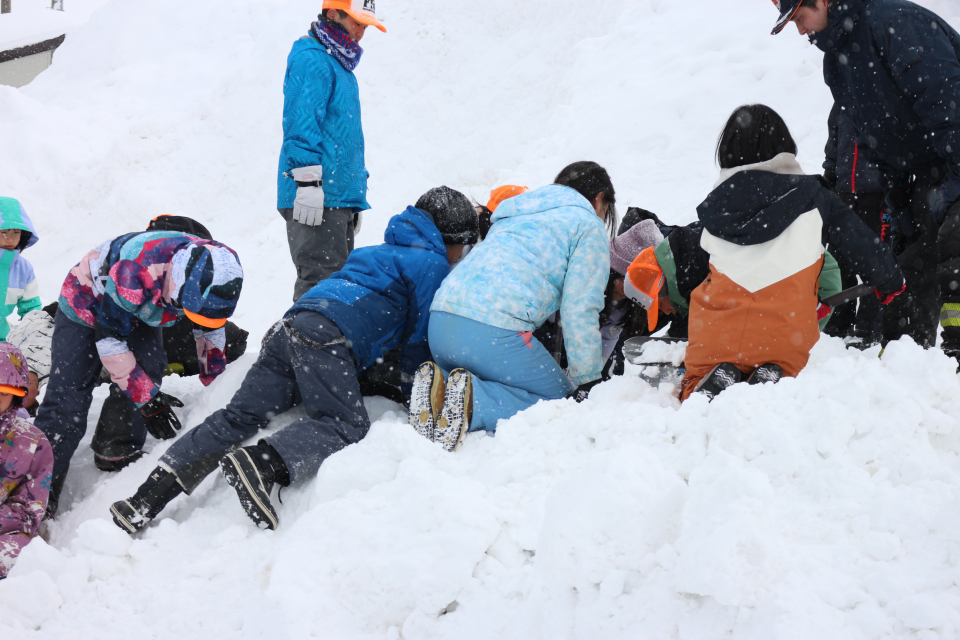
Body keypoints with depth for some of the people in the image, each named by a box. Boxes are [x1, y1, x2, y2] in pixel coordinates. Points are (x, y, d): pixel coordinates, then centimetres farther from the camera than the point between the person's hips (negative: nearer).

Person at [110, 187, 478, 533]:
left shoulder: (388, 252, 36)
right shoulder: (432, 264, 9)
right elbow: (419, 337, 8)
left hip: (290, 329, 9)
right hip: (327, 338, -8)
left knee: (237, 418, -2)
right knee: (347, 425, -18)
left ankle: (148, 498, -14)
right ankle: (261, 465, -42)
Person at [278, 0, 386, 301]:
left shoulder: (342, 66, 23)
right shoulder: (311, 60, -8)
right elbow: (301, 124, -18)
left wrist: (356, 197, 28)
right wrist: (308, 182, -24)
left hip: (340, 199, 10)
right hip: (319, 198, -10)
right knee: (321, 280, -14)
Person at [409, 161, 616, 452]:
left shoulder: (515, 214, 35)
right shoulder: (588, 224, 11)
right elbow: (579, 309, 2)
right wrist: (585, 379, 13)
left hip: (439, 321, 8)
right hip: (495, 330, -8)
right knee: (556, 399, 7)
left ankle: (438, 387, -6)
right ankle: (472, 401, -19)